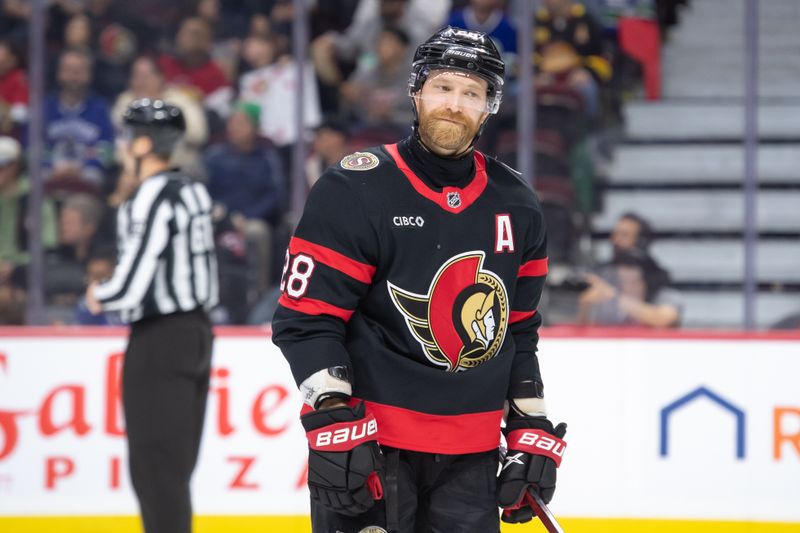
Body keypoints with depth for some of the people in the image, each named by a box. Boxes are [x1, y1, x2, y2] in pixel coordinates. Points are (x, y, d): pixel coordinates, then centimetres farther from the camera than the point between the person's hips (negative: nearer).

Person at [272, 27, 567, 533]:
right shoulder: (355, 190, -8)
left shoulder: (516, 204, 9)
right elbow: (306, 318, -11)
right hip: (369, 449, -5)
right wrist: (335, 422, -19)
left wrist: (532, 430, 12)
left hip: (470, 457, 5)